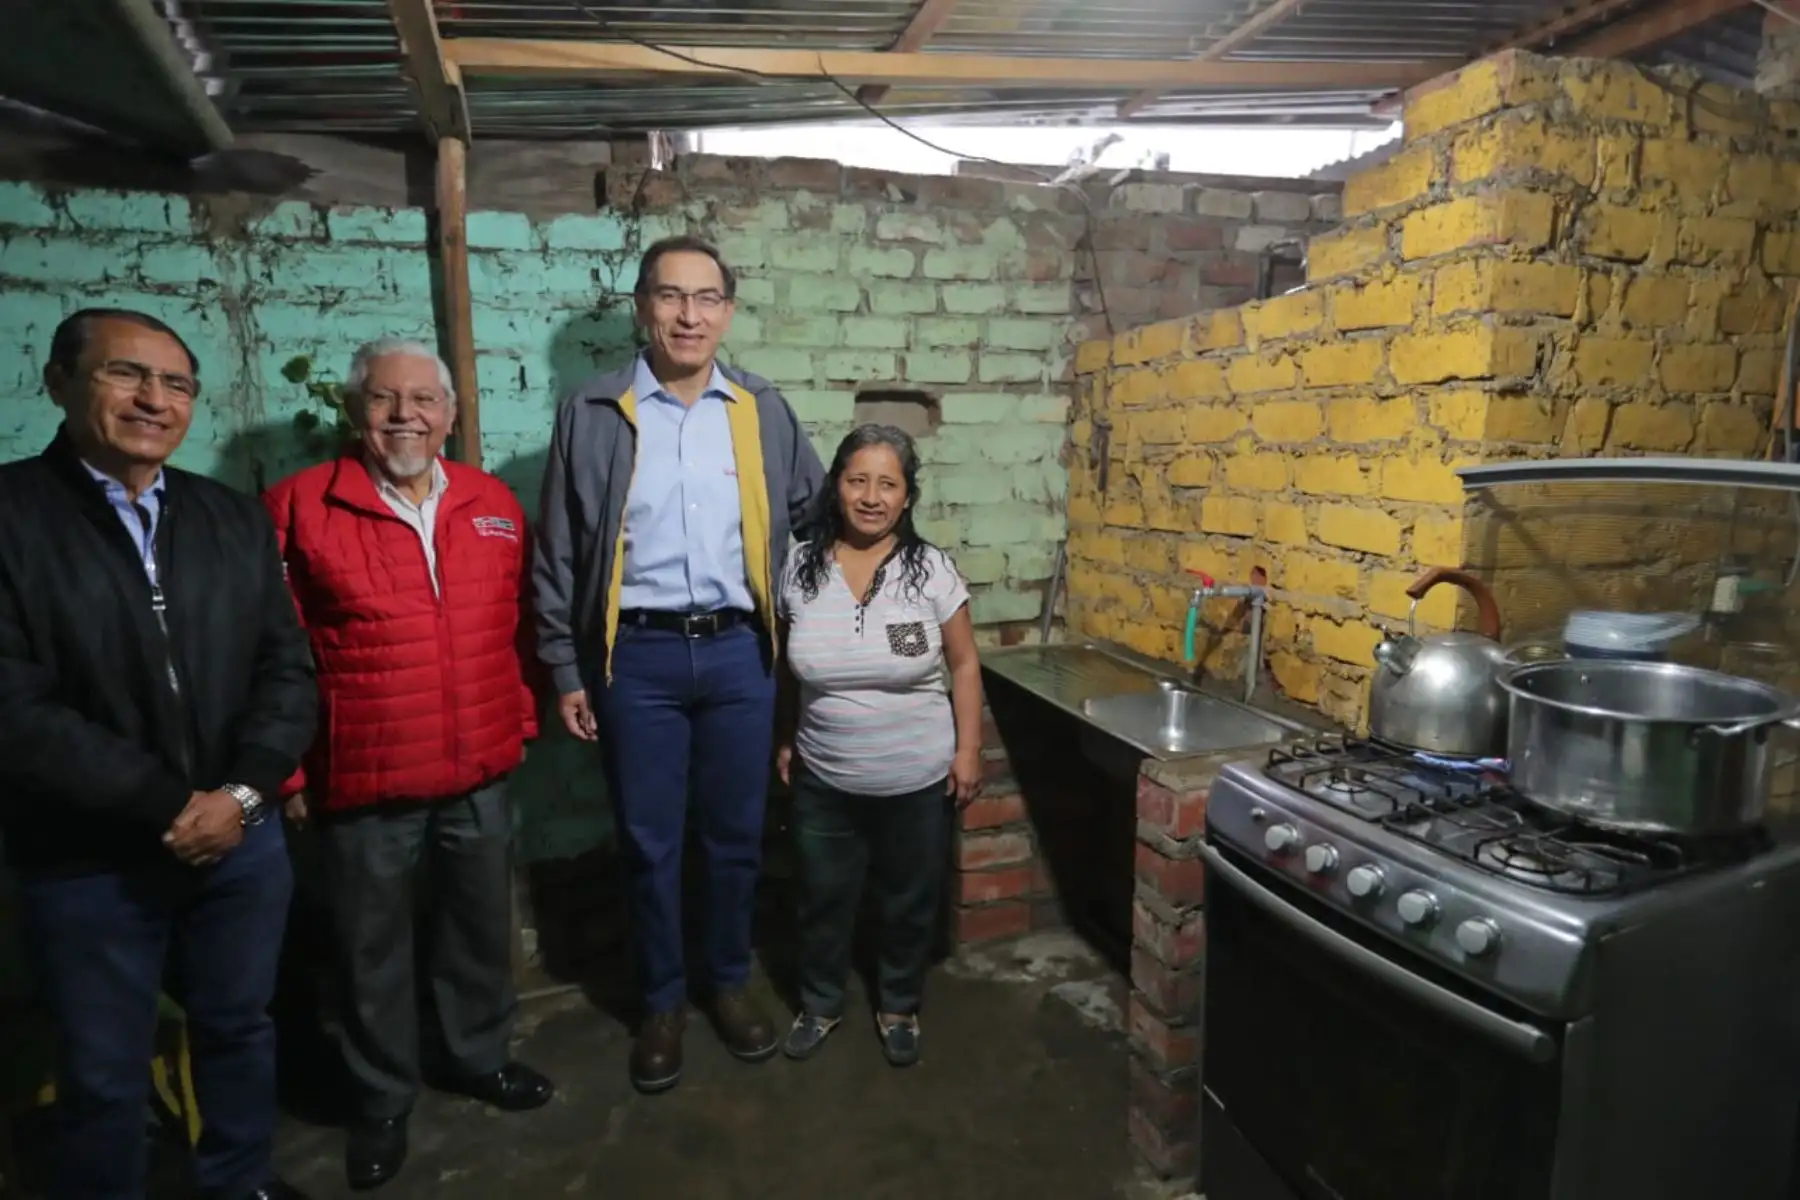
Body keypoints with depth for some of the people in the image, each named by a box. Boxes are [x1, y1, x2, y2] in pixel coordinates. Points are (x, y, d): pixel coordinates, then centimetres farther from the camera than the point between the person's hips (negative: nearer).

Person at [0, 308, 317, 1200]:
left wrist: (241, 793, -12)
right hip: (84, 864, -4)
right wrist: (166, 804, -17)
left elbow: (288, 667, 1)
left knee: (239, 1027, 21)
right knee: (102, 1075, 15)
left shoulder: (236, 519, 4)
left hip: (242, 841, 4)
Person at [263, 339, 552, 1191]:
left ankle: (480, 1056, 44)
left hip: (480, 771, 4)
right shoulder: (299, 507, -9)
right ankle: (383, 1099, 38)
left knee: (481, 924, 20)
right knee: (372, 947, 15)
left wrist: (522, 719, 10)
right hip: (364, 778, -3)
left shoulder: (493, 504, 3)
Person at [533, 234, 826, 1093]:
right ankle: (662, 1001, 31)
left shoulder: (763, 409, 5)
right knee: (649, 842, 10)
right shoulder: (592, 414, -1)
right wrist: (567, 671, 0)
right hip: (638, 655, -1)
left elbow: (815, 514, 14)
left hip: (738, 650, 2)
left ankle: (730, 983, 35)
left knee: (735, 834, 13)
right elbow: (558, 554, 1)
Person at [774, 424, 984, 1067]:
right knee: (824, 899, 18)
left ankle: (899, 1008, 42)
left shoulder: (931, 569, -12)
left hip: (916, 779, -1)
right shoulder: (801, 568, -7)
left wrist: (967, 750, -6)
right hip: (825, 779, 2)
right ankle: (819, 1004, 43)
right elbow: (788, 666, 5)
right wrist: (784, 741, 8)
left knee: (911, 902, 17)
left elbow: (963, 664, -5)